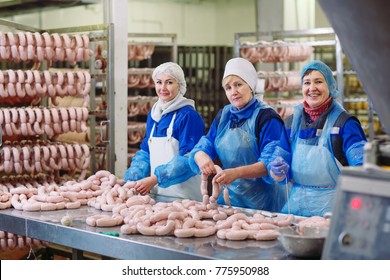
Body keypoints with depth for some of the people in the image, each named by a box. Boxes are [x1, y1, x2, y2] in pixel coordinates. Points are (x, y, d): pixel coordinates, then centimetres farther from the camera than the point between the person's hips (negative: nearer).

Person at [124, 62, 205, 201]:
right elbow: (145, 152, 14)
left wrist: (155, 179, -23)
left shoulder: (188, 115, -11)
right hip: (156, 193, 6)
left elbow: (189, 158, -18)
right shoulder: (153, 114, 11)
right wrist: (131, 180, -2)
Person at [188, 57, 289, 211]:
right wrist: (200, 156, -19)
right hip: (228, 198, 5)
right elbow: (206, 145, 5)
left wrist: (237, 172, -34)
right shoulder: (223, 115, 11)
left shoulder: (266, 117, -10)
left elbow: (270, 163, -19)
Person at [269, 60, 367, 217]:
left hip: (332, 208, -4)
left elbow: (361, 167, -14)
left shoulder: (344, 123, -5)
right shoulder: (292, 122, 9)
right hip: (295, 205, 4)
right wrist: (277, 172, -12)